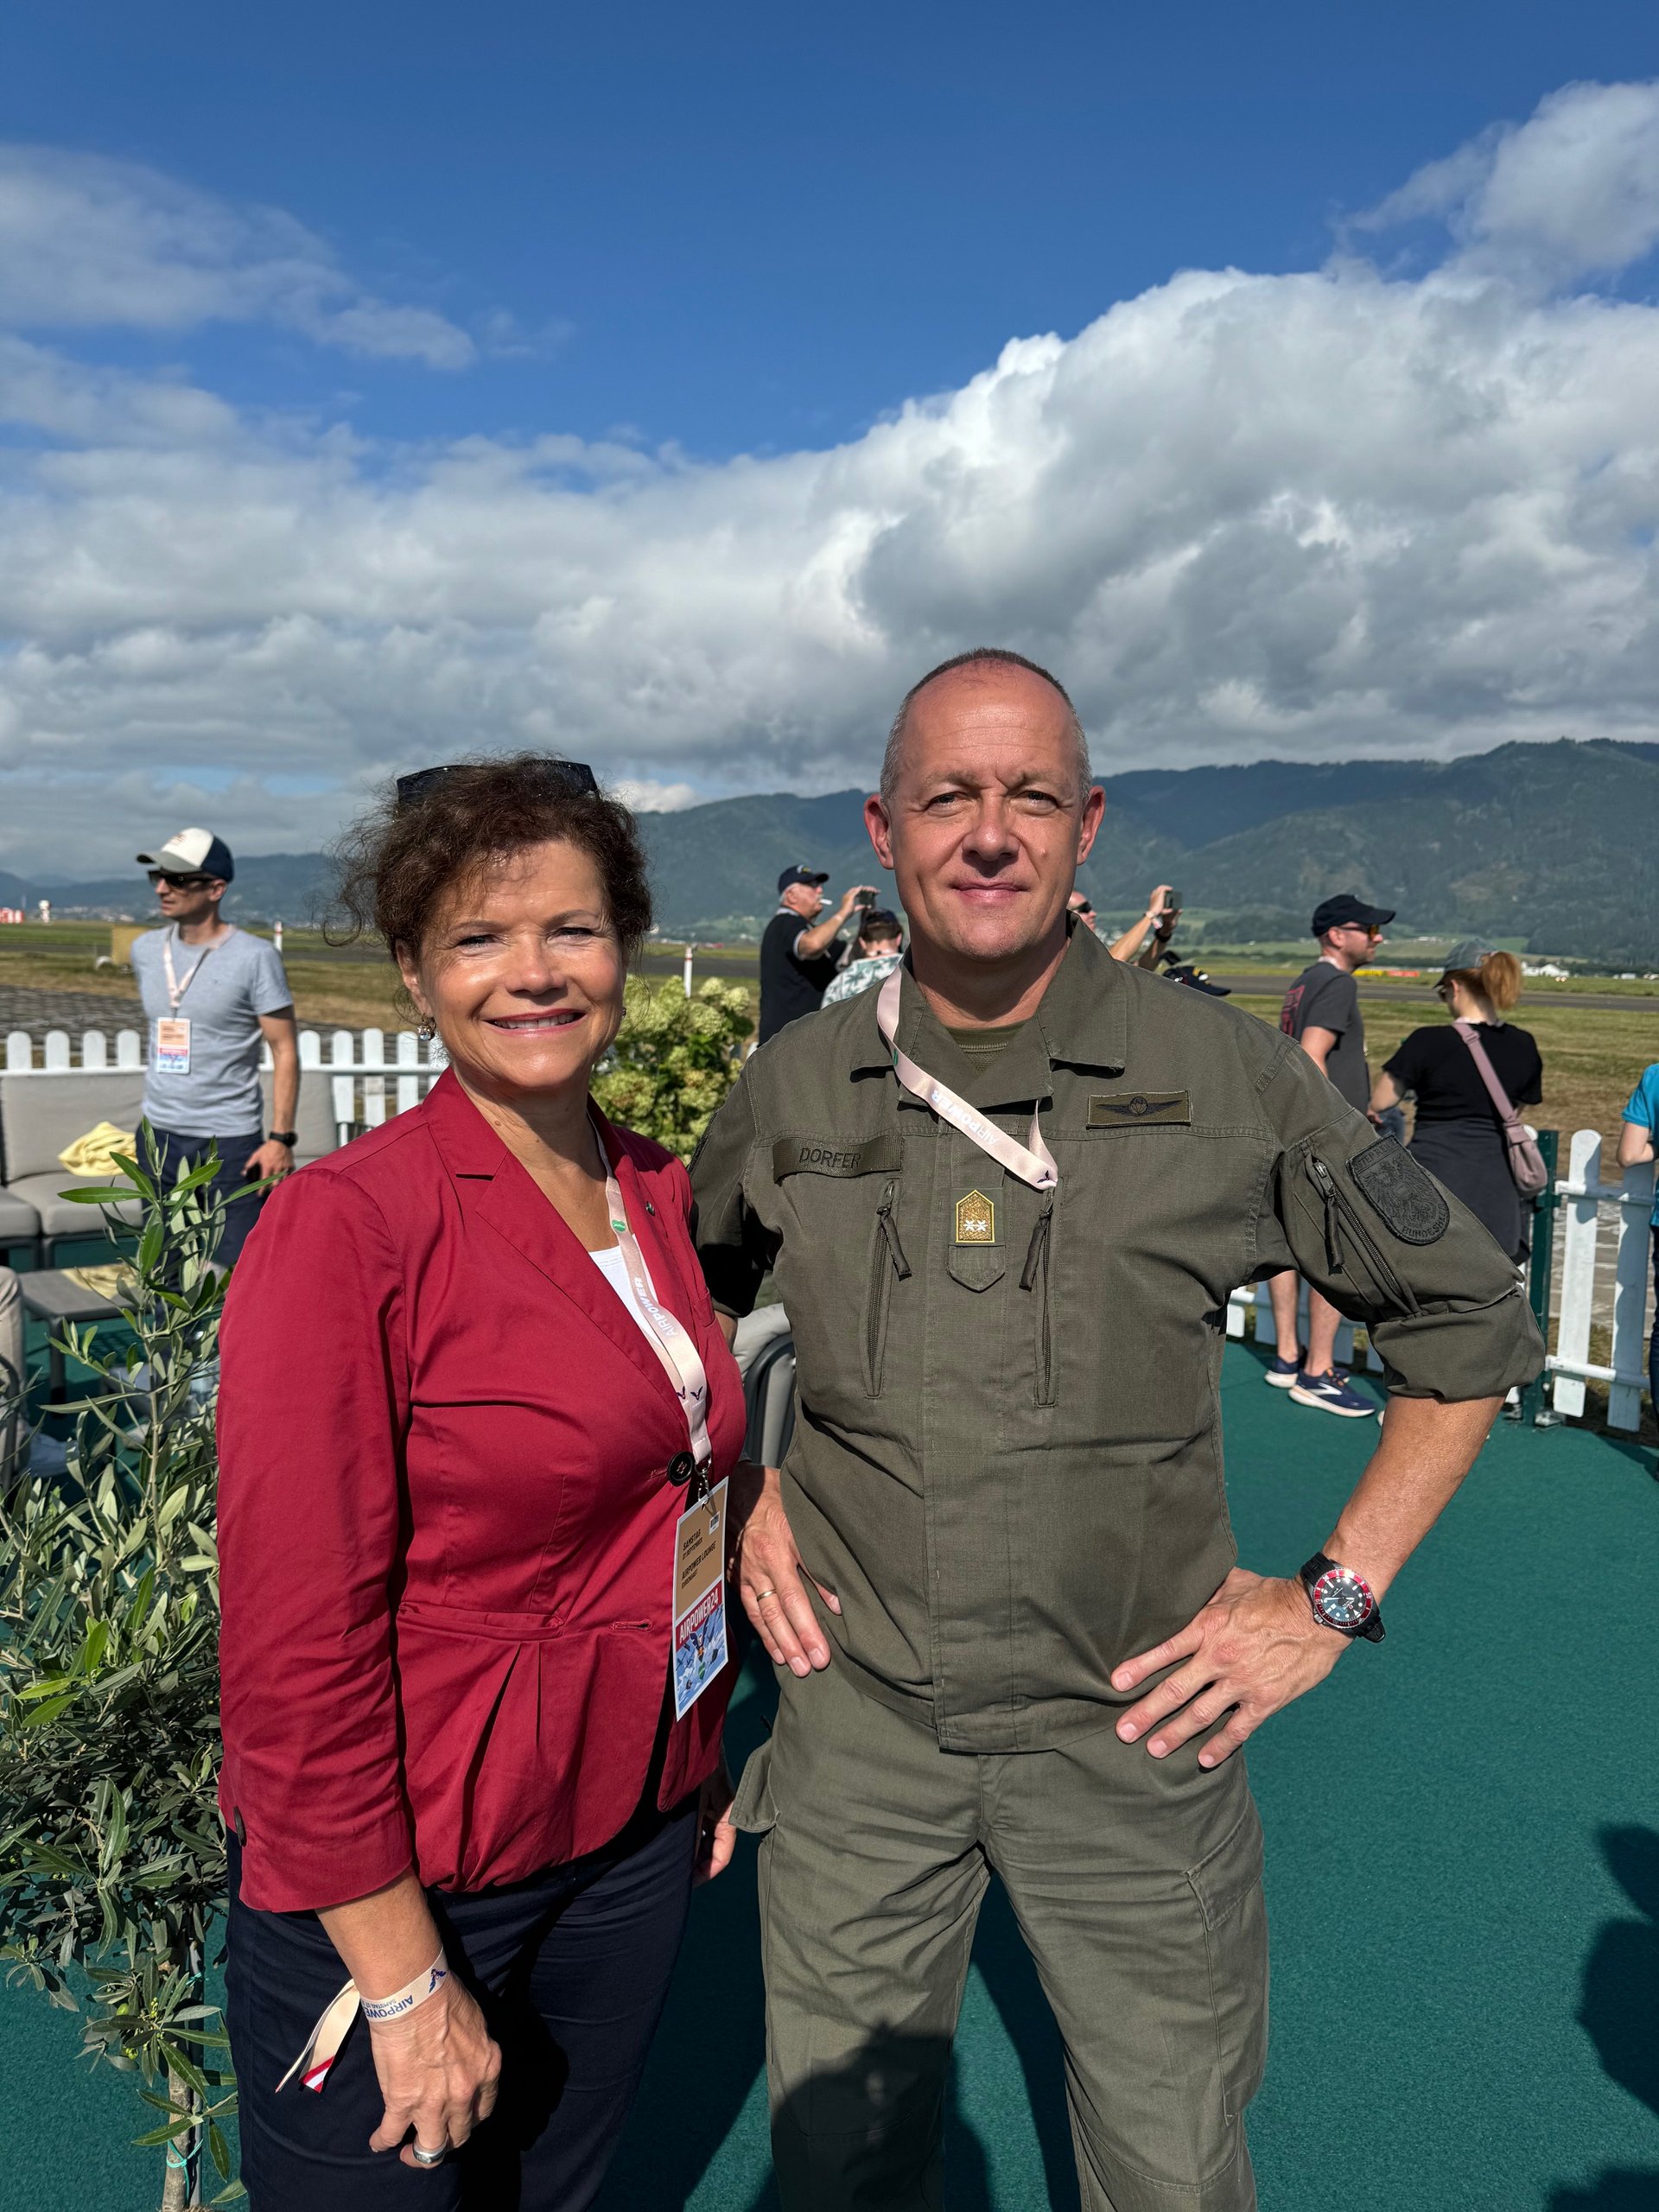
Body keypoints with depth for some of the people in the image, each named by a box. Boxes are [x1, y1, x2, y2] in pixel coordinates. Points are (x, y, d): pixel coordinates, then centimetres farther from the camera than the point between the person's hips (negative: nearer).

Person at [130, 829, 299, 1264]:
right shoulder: (145, 950, 8)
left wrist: (281, 1137, -15)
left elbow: (285, 1052, -9)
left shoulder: (255, 957, -9)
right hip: (157, 1135, 6)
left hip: (231, 1140, -6)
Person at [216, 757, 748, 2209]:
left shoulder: (659, 1195, 0)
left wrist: (704, 1766, 12)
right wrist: (407, 1979, -15)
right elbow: (295, 1649, -20)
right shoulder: (343, 1227, -20)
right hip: (394, 1883, -5)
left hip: (634, 1844, 6)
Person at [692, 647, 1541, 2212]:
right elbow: (679, 1302, 14)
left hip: (1129, 1727, -1)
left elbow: (1471, 1320, -2)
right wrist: (733, 1492, 3)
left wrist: (1335, 1595, -5)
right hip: (855, 1719, 2)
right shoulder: (796, 1086, -5)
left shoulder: (1226, 1077, -12)